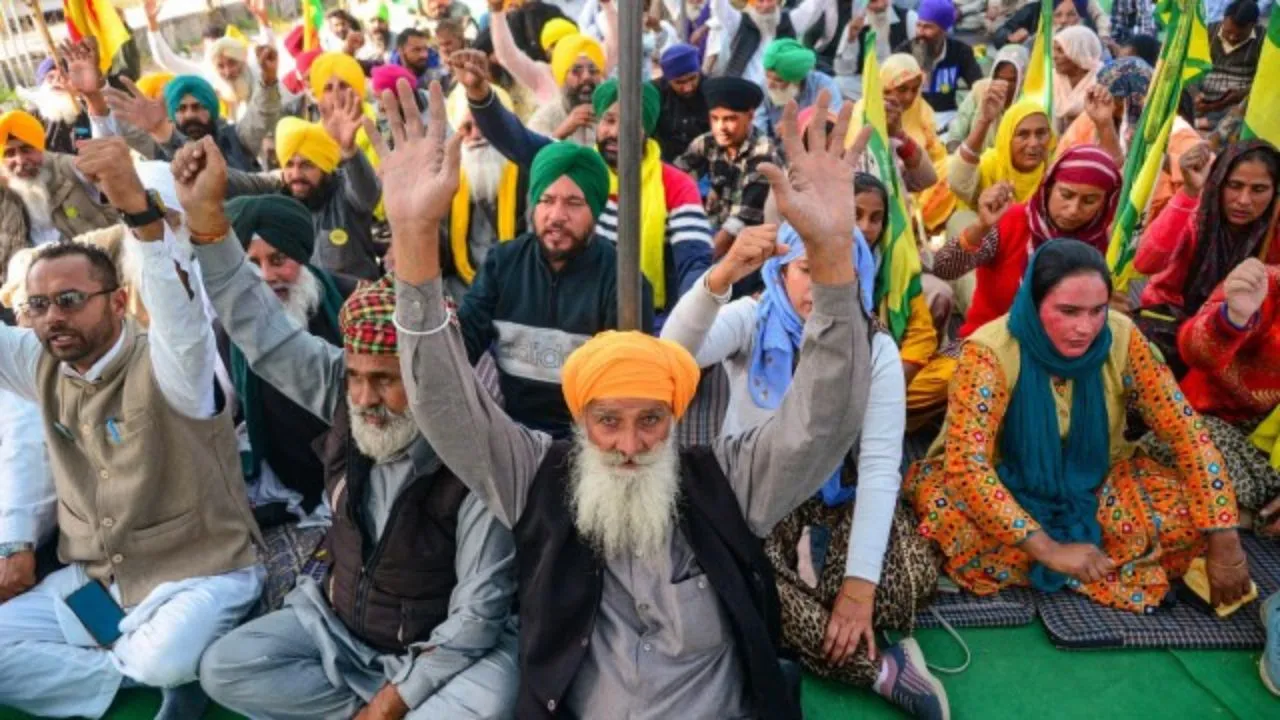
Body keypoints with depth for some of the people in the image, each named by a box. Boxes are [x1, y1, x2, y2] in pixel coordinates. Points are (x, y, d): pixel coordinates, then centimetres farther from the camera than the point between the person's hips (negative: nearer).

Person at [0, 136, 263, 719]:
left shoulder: (167, 365, -19)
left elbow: (180, 309, -39)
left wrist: (139, 209, -55)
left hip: (198, 575, -6)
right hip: (92, 579, 7)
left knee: (164, 663, -32)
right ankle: (134, 669, -2)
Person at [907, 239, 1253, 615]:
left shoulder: (1121, 338, -17)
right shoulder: (990, 351, -27)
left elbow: (1187, 433, -12)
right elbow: (966, 463, -34)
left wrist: (1224, 541, -18)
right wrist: (1049, 550, -37)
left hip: (1093, 484, 3)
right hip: (1007, 485, -2)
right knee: (943, 507, -35)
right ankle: (1121, 564, -18)